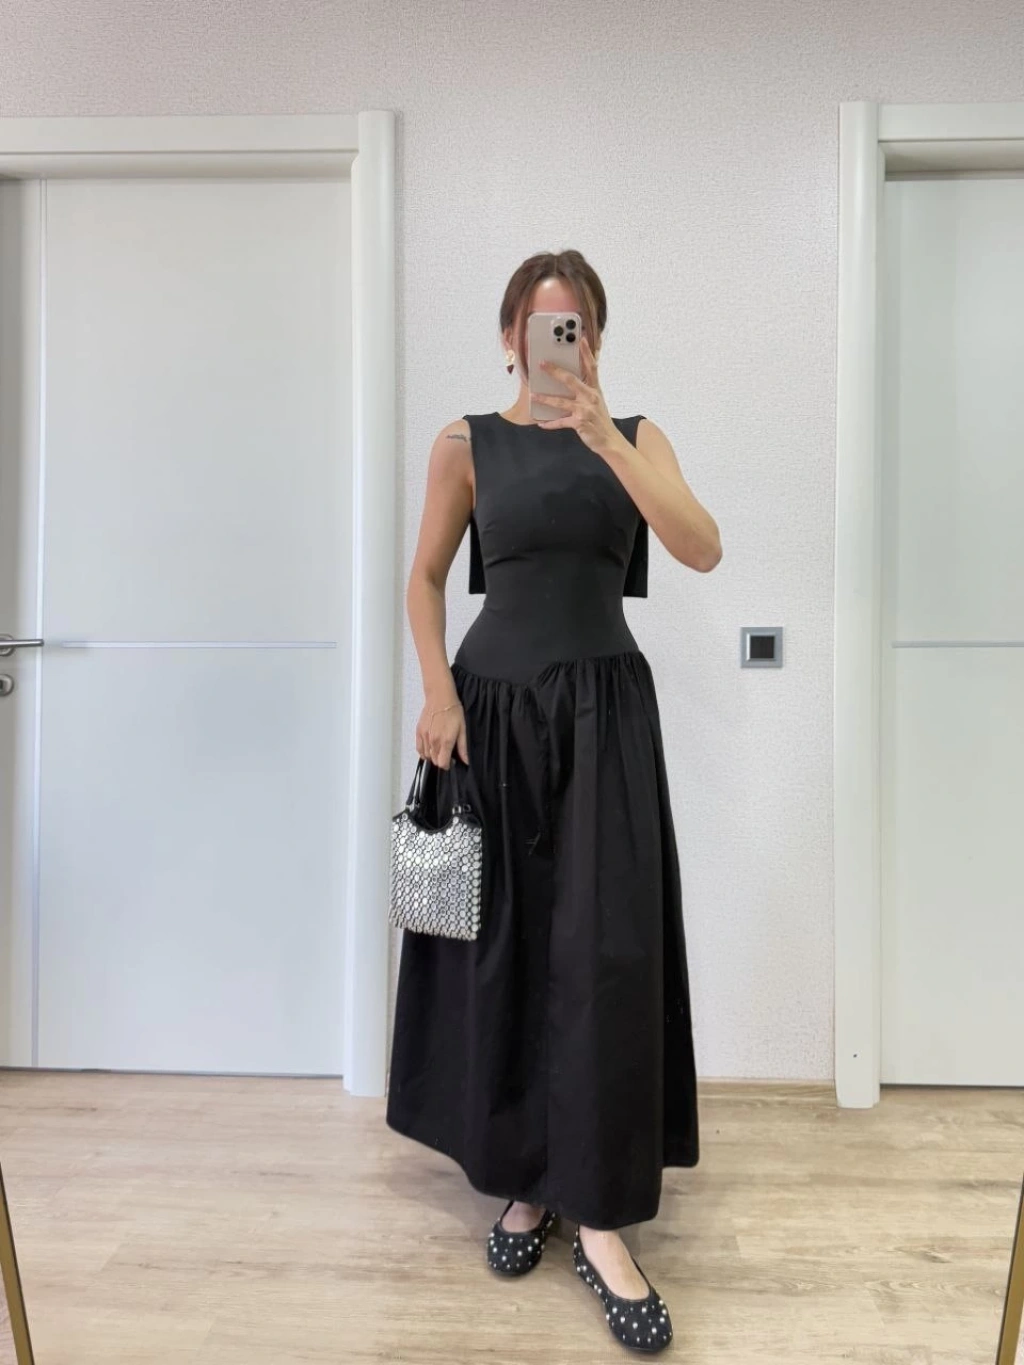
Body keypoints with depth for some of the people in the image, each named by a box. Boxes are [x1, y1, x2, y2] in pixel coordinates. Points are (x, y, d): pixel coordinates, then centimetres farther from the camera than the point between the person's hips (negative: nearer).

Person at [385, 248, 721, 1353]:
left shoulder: (634, 436, 6)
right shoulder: (467, 443, 5)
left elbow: (702, 549, -9)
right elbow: (426, 575, 9)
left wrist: (602, 437, -18)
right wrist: (438, 691, -4)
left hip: (604, 709, 0)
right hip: (495, 707, 1)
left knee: (606, 950, -5)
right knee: (505, 945, 7)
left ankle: (599, 1222, 7)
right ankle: (525, 1181, 27)